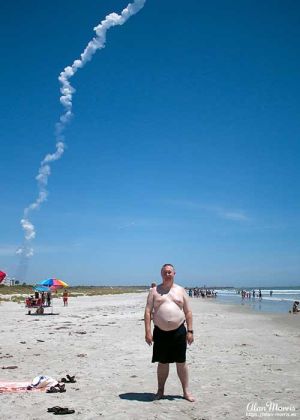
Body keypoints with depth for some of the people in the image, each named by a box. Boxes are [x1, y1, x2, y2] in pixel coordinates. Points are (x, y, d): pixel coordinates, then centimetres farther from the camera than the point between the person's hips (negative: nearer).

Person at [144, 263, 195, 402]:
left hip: (179, 331, 1)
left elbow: (188, 312, 7)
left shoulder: (181, 290, 7)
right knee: (162, 363, 10)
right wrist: (148, 332, -9)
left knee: (181, 362, 8)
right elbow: (148, 312, -1)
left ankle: (186, 391, 20)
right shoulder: (154, 291, 3)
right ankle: (160, 390, 26)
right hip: (160, 332, 0)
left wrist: (190, 331, 0)